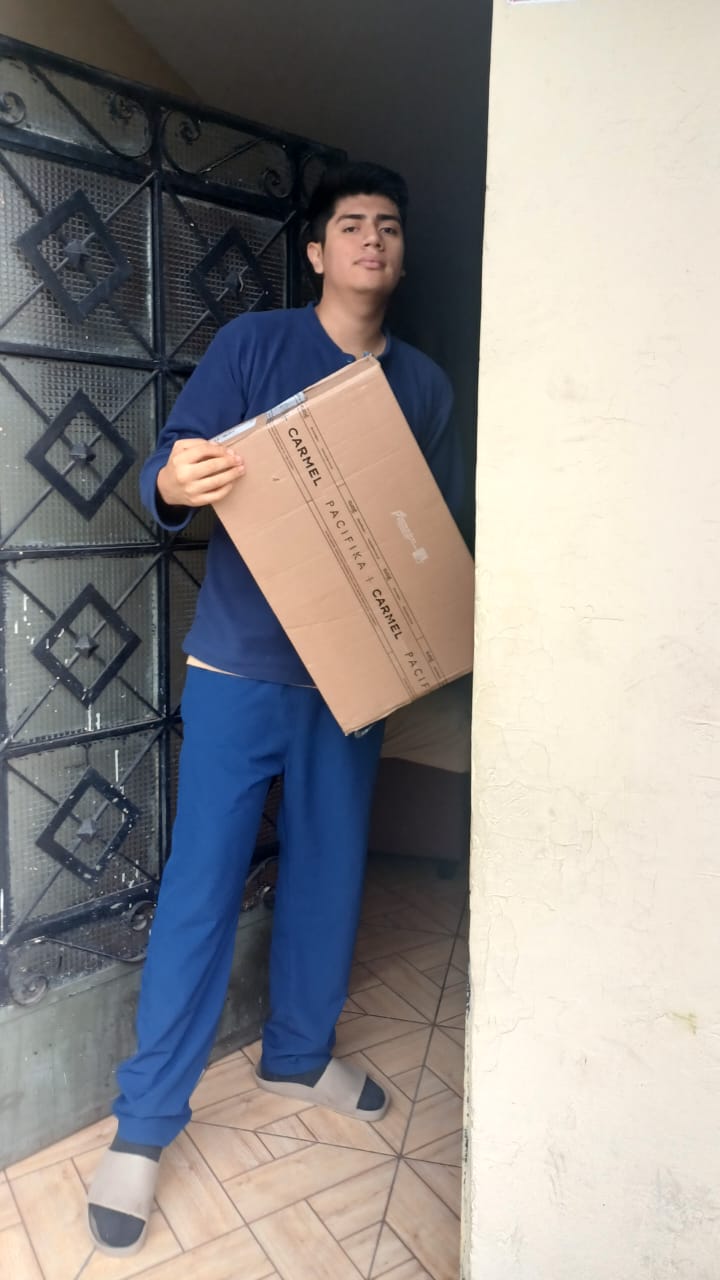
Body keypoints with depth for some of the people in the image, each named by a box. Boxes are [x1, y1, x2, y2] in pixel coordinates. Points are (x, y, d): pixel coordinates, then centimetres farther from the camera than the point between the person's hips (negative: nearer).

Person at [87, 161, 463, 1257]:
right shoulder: (253, 343, -1)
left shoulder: (424, 382, 9)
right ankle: (143, 1124, 17)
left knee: (331, 871, 13)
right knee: (201, 886, 0)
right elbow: (168, 469, -7)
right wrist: (174, 485, -31)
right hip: (241, 666, -3)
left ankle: (299, 1055, 37)